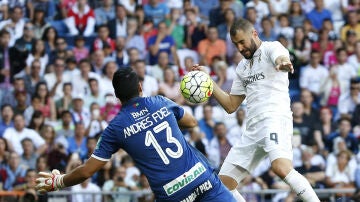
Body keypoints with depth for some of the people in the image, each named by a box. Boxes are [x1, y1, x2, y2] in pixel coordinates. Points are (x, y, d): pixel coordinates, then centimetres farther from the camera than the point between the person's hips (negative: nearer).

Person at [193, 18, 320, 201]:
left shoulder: (272, 48, 3)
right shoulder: (242, 67, 26)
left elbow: (283, 59, -22)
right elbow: (231, 106, 26)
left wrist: (283, 64, -48)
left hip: (275, 118, -8)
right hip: (252, 129, 8)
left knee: (281, 168, -33)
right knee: (224, 183, 2)